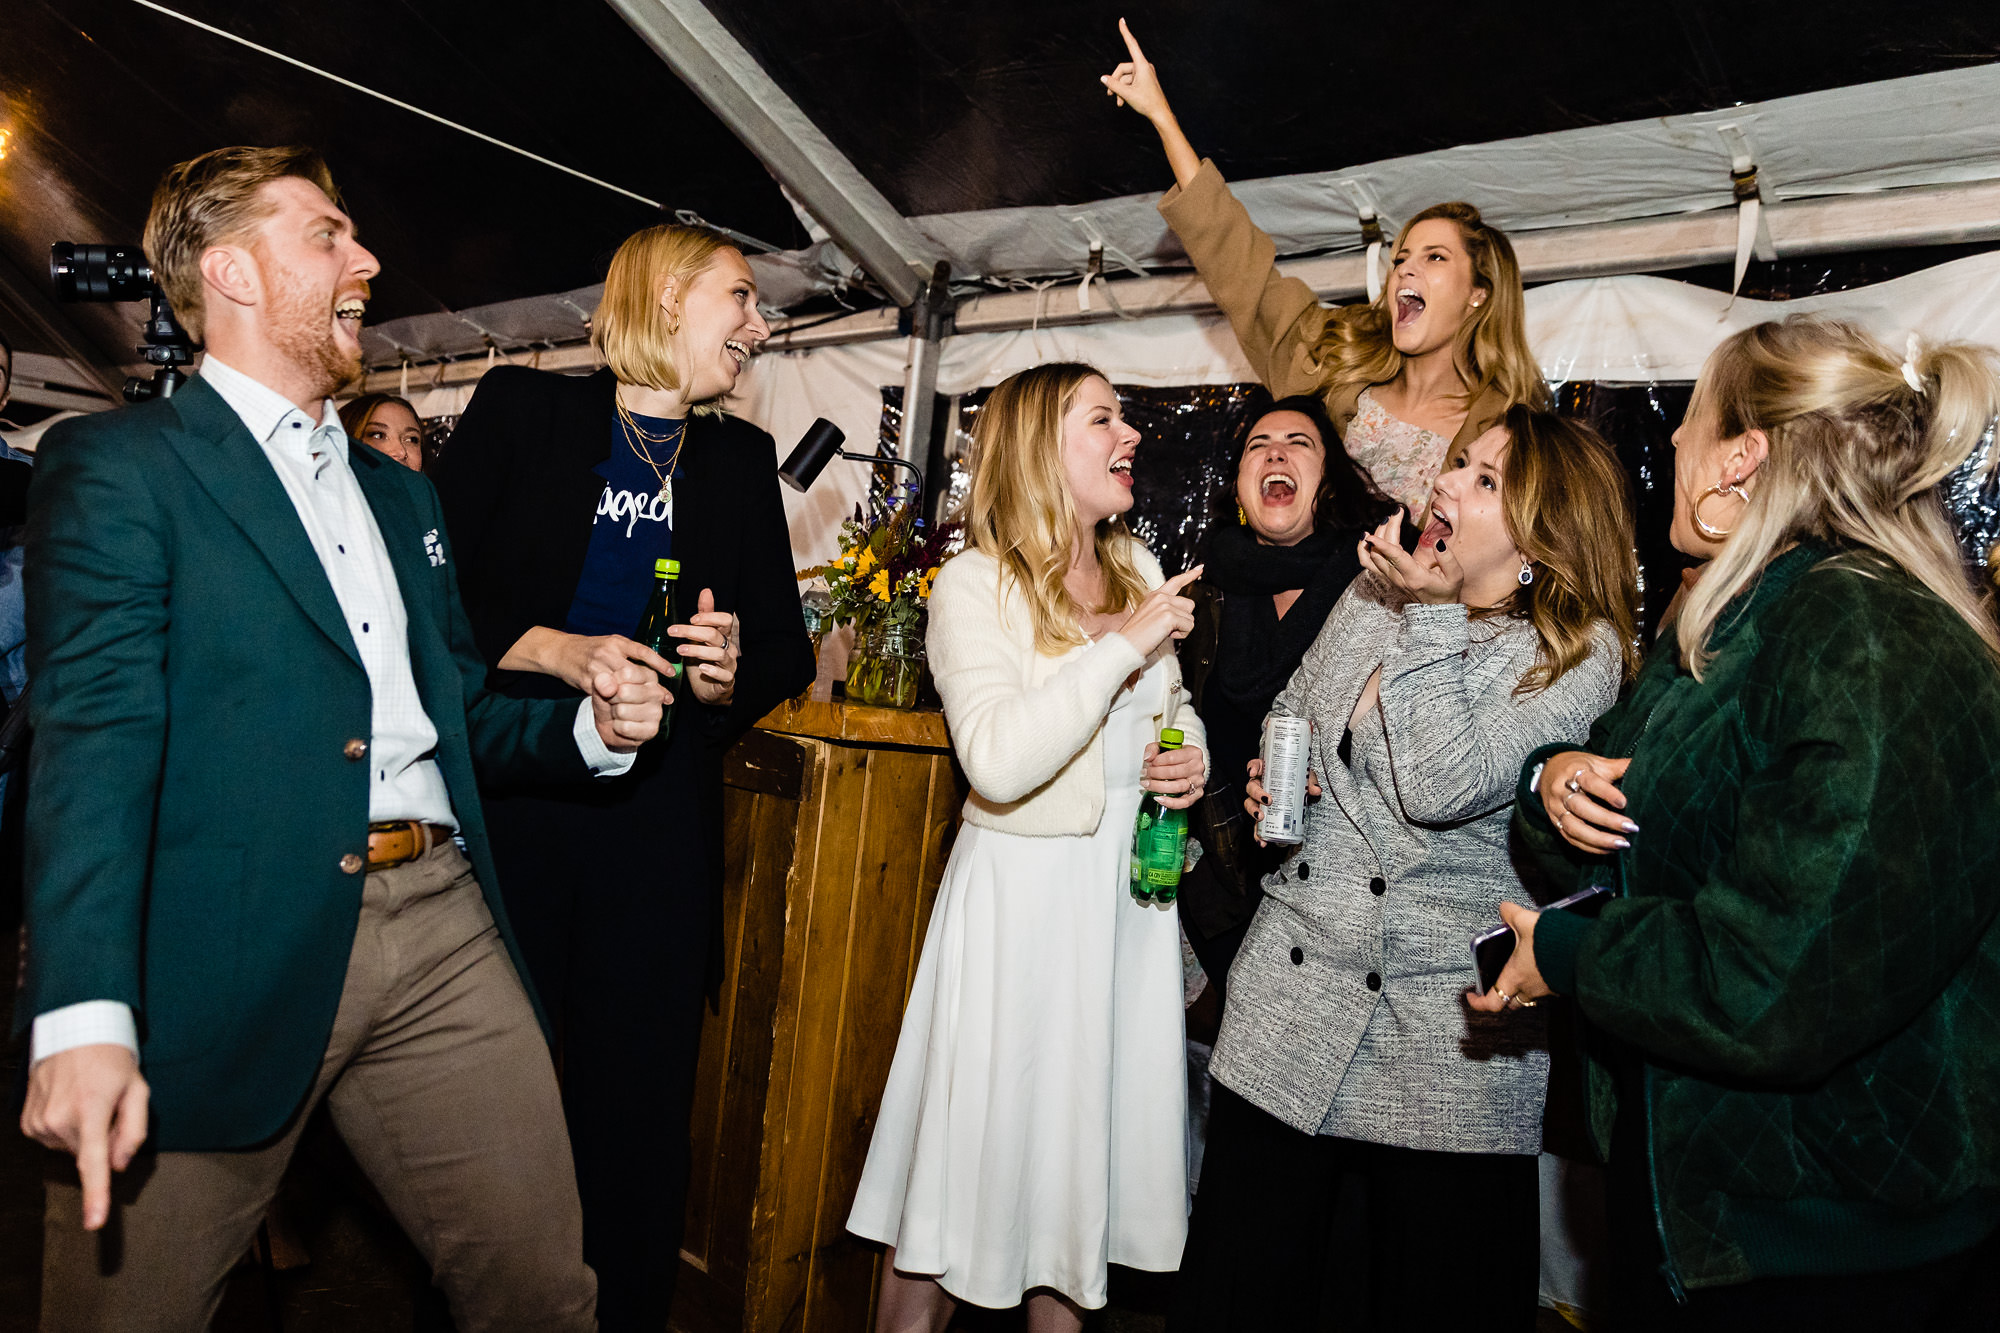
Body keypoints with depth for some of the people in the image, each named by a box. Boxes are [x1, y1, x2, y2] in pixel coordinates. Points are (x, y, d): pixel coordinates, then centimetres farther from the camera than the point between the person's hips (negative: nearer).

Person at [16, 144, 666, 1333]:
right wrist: (85, 1013, -23)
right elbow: (95, 734, -12)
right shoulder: (117, 465, 0)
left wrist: (591, 728, 5)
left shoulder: (399, 490, 22)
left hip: (441, 929, 5)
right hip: (225, 957, -5)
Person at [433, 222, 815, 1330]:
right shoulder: (522, 409, 6)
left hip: (659, 818, 3)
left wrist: (736, 672, -6)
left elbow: (788, 648, 14)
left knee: (639, 1094, 5)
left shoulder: (742, 459, 15)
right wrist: (555, 651, -14)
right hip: (506, 793, -2)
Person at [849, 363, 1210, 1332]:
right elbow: (999, 763, -25)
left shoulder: (1137, 569, 8)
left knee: (1092, 1135, 15)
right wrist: (1122, 644, -22)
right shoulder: (973, 586, -12)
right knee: (983, 1144, 4)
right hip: (1022, 891, -6)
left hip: (1131, 888, 6)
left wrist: (1194, 759, -1)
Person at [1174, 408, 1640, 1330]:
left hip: (1445, 1048, -4)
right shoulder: (1373, 593, 8)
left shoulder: (1580, 656, -9)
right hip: (1290, 1007, 5)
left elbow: (1442, 790, -22)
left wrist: (1430, 617, -16)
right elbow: (1285, 721, 24)